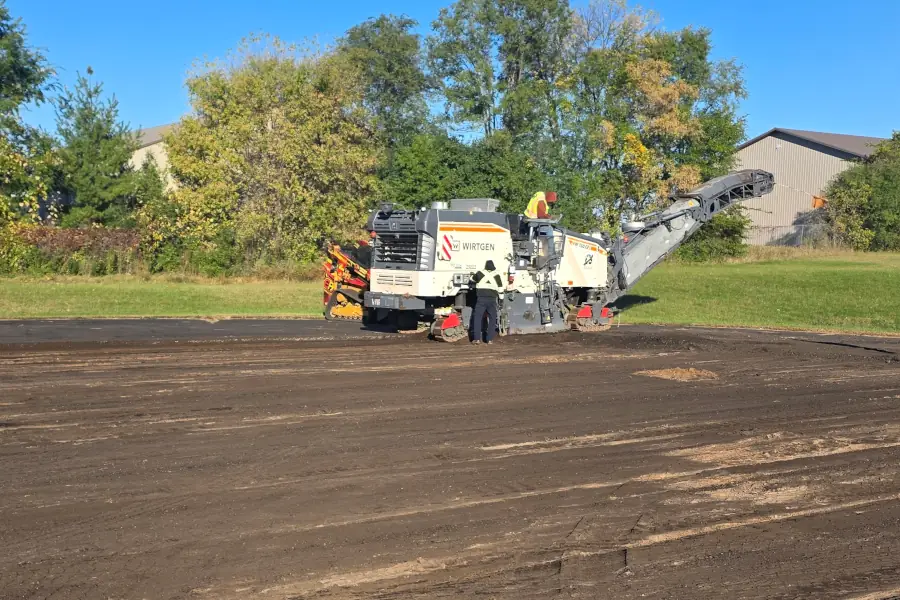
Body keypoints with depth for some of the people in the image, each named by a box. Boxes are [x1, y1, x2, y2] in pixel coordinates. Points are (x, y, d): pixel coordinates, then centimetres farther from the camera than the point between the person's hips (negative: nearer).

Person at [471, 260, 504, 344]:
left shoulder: (480, 273, 4)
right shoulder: (497, 275, 5)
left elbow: (473, 279, 26)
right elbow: (500, 289, 1)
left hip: (481, 299, -1)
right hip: (492, 299, 1)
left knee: (477, 318, 4)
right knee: (492, 319, 10)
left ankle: (477, 338, -3)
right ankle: (490, 339, 5)